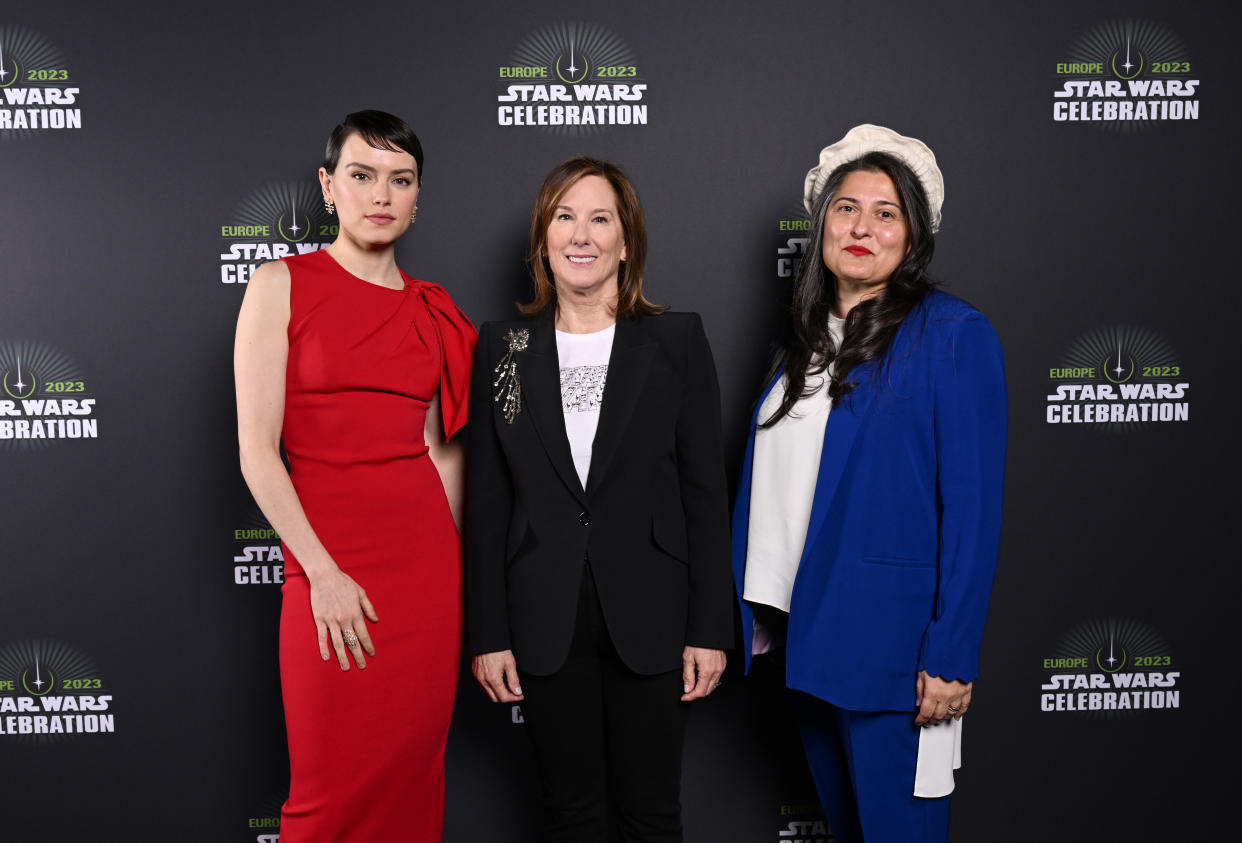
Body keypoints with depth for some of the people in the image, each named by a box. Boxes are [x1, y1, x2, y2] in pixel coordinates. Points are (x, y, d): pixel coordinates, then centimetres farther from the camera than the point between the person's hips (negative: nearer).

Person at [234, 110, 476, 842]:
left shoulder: (432, 311, 10)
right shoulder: (282, 285, -2)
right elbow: (257, 448, -7)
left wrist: (455, 566, 11)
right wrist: (323, 572, -12)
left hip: (427, 558, 4)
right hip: (329, 561, -3)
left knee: (413, 768, 10)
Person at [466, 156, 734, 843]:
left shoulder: (677, 341, 0)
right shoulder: (502, 347, 3)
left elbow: (705, 490, -1)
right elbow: (486, 500, 3)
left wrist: (711, 628, -5)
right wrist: (487, 633, 0)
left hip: (649, 615, -1)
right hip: (545, 622, 1)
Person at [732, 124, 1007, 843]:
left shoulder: (954, 334, -10)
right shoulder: (810, 340, 11)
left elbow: (973, 505, -14)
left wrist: (951, 657, -17)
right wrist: (754, 611, 10)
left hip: (891, 644, -6)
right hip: (808, 635, 7)